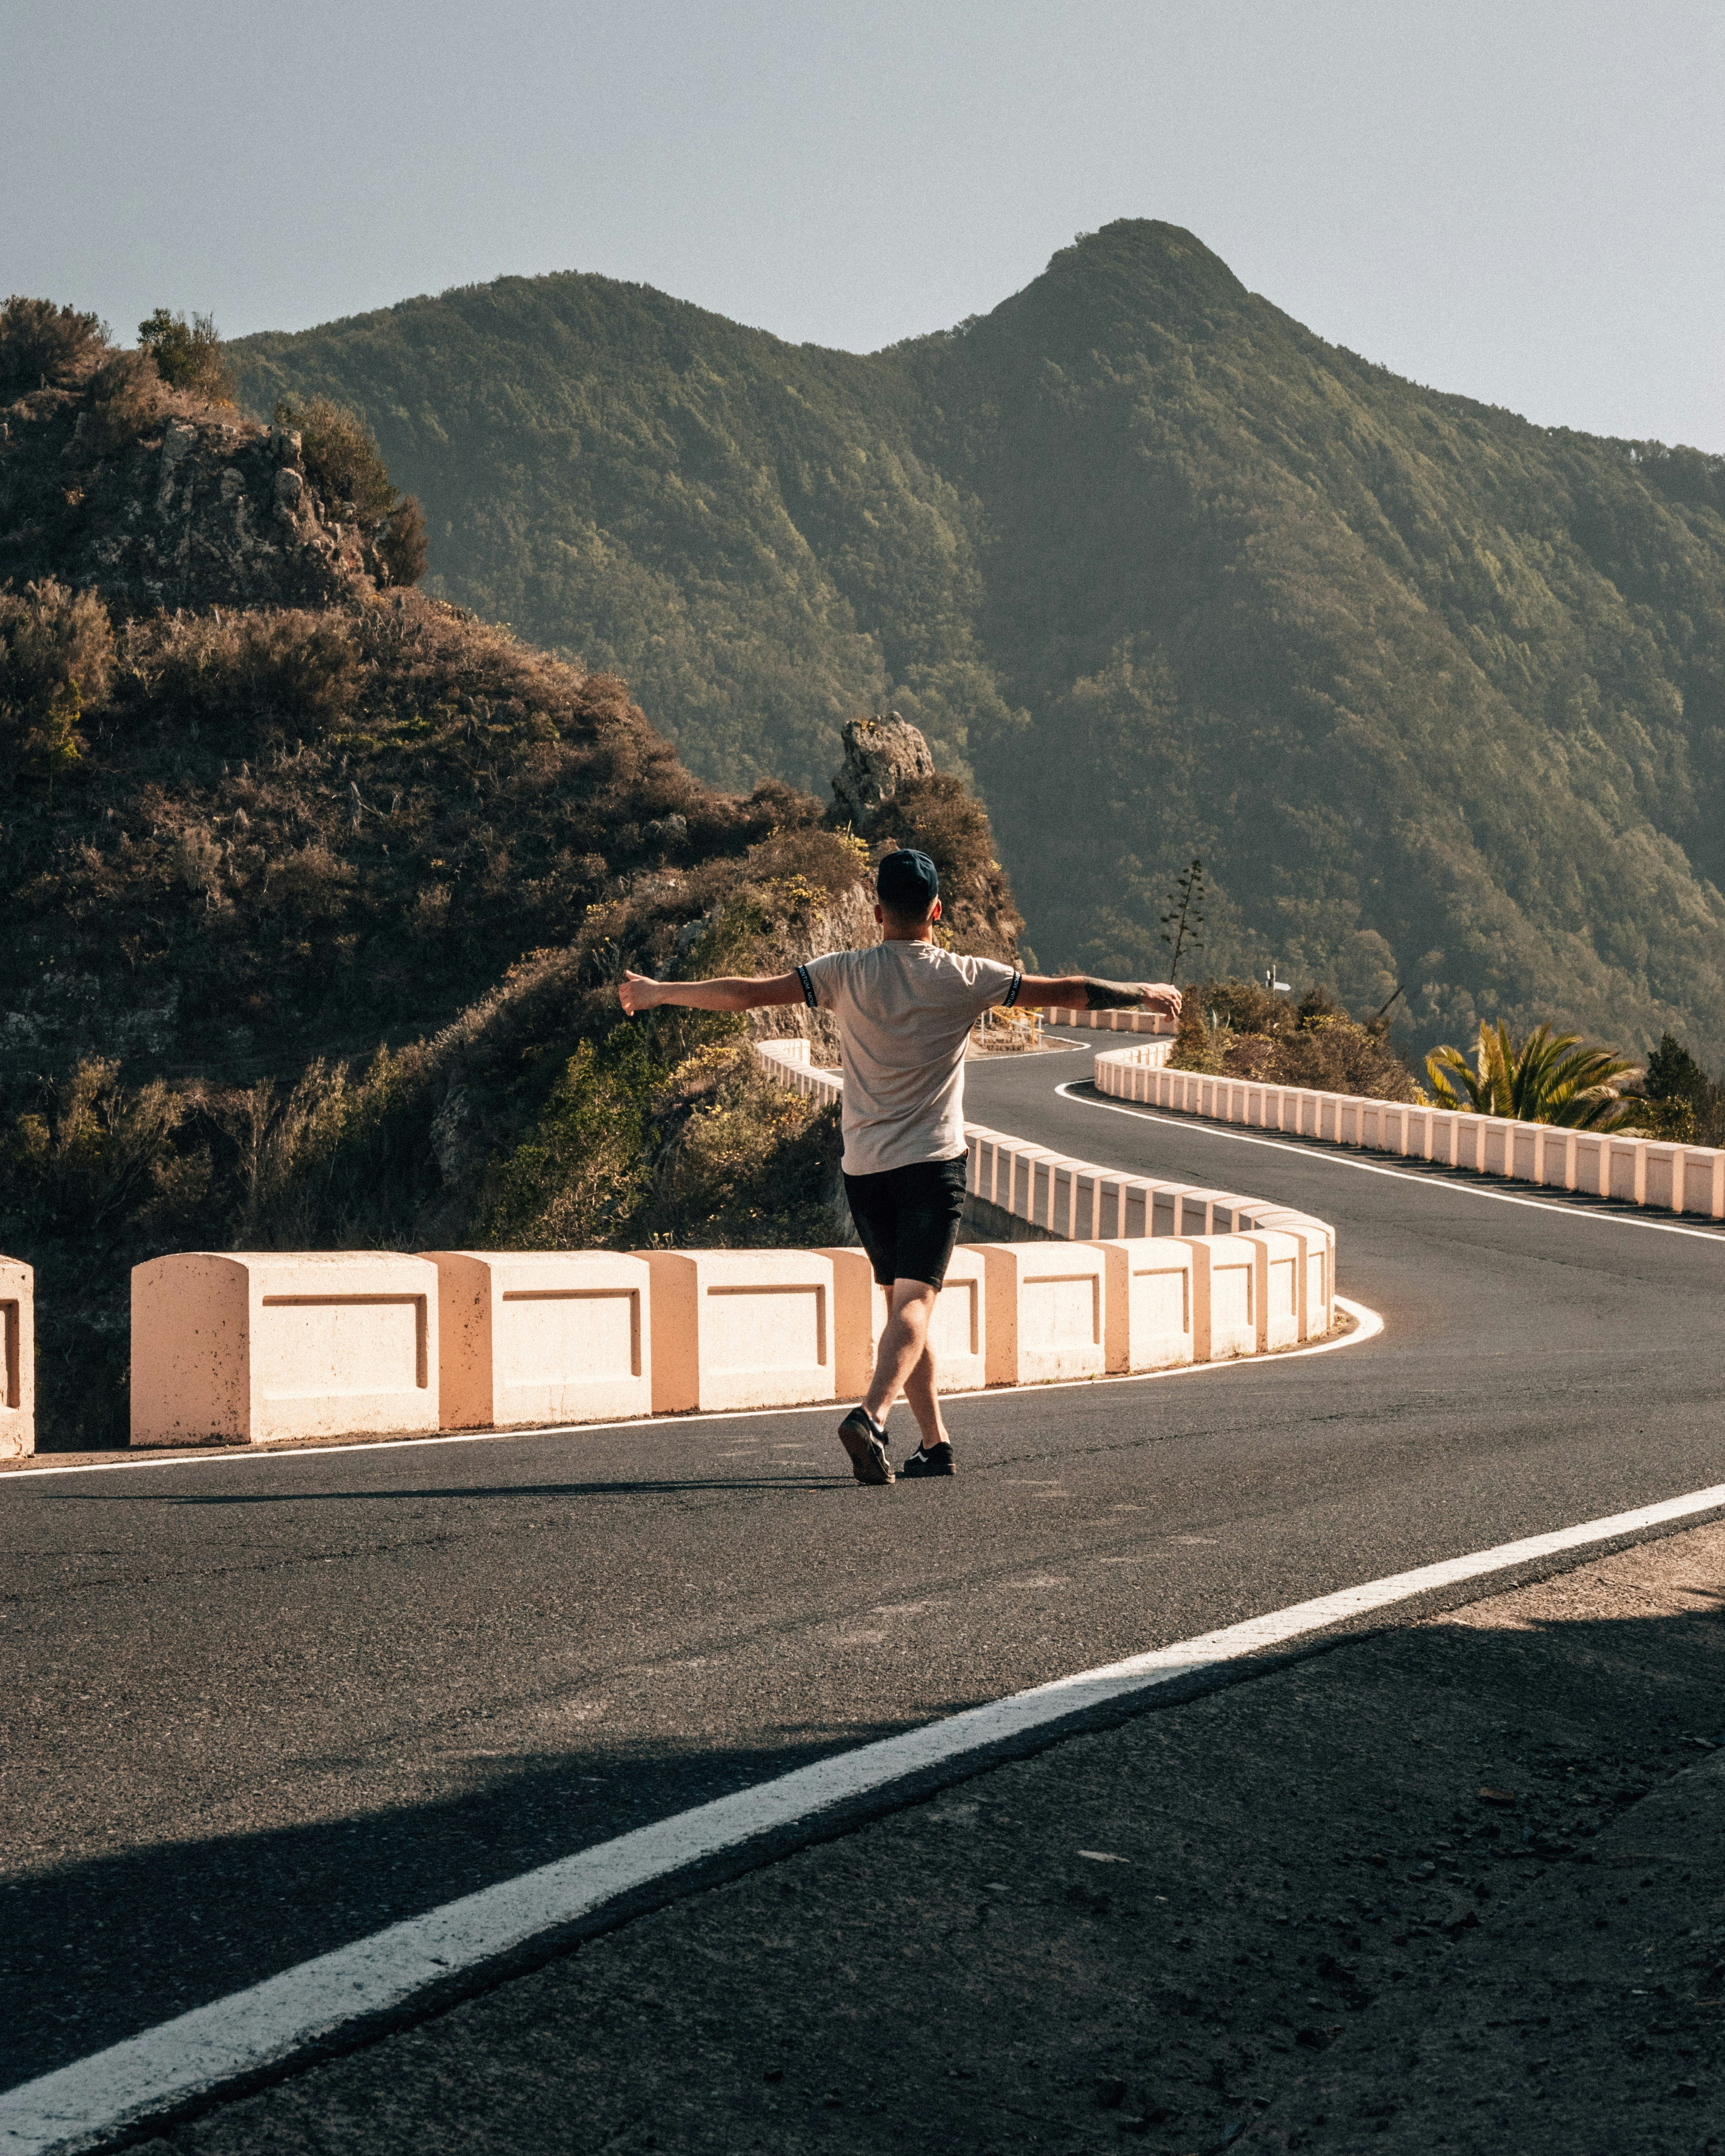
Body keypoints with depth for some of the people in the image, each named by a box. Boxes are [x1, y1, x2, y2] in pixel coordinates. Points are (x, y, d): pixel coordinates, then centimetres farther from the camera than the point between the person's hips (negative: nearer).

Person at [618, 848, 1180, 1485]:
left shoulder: (847, 974, -1)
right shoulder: (963, 978, -3)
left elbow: (746, 993, -3)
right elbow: (1070, 991, 3)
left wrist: (657, 992, 8)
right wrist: (1146, 994, 18)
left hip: (864, 1170, 3)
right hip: (933, 1166, -3)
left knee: (903, 1301, 15)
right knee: (914, 1301, -11)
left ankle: (935, 1441, 18)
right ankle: (872, 1416, -34)